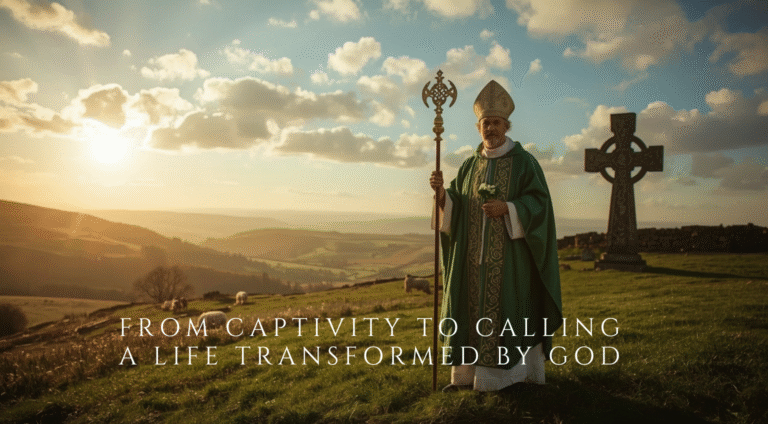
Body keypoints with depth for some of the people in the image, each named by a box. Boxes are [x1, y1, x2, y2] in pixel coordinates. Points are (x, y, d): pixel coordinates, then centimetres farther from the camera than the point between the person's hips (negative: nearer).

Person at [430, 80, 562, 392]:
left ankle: (507, 374, 11)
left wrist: (508, 208, -21)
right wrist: (442, 194, -11)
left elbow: (540, 203, -7)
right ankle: (468, 374, 15)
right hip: (474, 255, 5)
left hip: (509, 254, -4)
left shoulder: (524, 161, -2)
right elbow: (455, 209, 9)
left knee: (507, 307, -2)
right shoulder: (469, 165, 12)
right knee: (472, 308, 6)